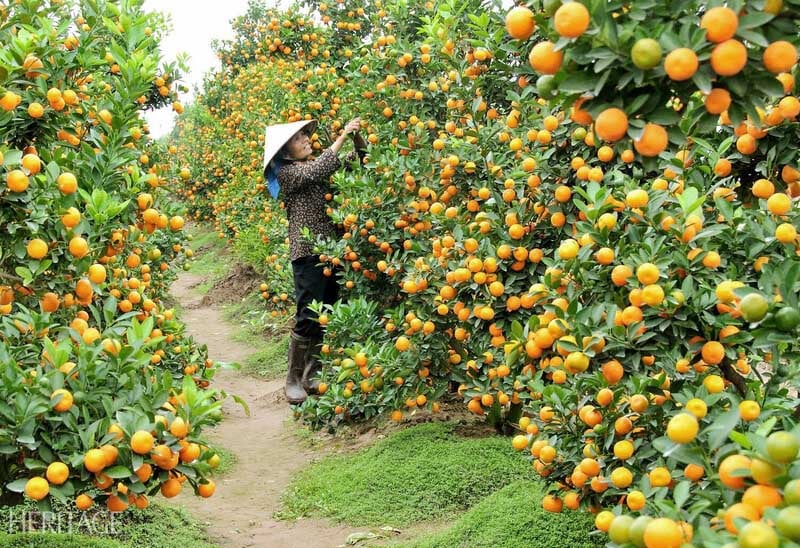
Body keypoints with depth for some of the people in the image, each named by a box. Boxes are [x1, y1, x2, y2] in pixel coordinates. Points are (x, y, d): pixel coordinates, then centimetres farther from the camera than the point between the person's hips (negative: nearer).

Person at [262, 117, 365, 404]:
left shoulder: (318, 163, 14)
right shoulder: (286, 172, -5)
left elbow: (360, 157, 15)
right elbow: (319, 169, -22)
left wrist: (356, 135, -5)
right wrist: (343, 135, -18)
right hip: (309, 253, -7)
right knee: (308, 319, -8)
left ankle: (312, 375, 22)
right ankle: (294, 380, 5)